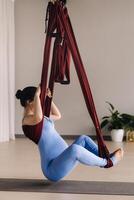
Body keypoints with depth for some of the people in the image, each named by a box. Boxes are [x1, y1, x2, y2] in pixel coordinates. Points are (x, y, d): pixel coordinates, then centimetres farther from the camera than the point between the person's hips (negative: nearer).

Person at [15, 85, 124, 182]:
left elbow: (57, 116, 32)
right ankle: (106, 162, -11)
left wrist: (48, 98, 23)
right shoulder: (27, 120, -12)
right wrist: (37, 94, -24)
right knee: (74, 148, -33)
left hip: (61, 162, 10)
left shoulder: (37, 117, 18)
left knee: (83, 139, 12)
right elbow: (38, 118, -38)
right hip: (53, 170, -10)